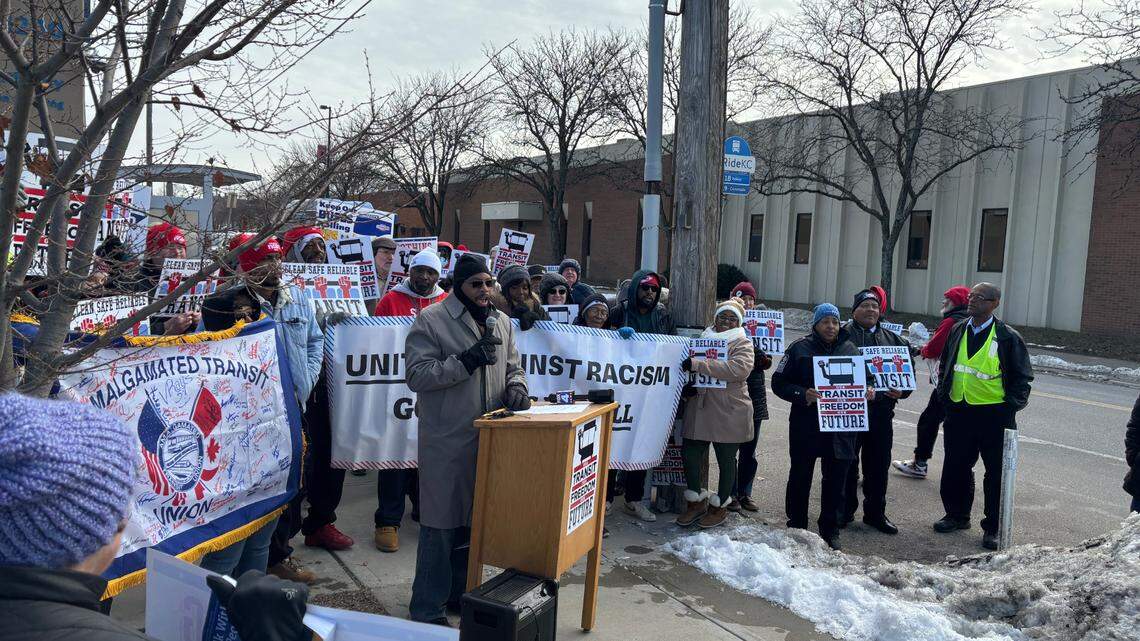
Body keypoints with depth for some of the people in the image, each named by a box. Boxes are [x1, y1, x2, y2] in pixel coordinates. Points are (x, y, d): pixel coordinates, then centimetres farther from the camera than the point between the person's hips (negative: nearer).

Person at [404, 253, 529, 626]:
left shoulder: (501, 322, 12)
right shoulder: (430, 320, -7)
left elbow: (512, 367, 21)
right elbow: (417, 375, -15)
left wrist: (515, 386, -2)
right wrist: (468, 360, -22)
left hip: (489, 438, 6)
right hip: (446, 440, -6)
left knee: (476, 518, 15)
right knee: (441, 523, 0)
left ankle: (461, 591, 32)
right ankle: (427, 609, 15)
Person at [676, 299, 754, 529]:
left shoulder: (742, 344, -4)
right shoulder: (704, 339, 12)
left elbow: (739, 369, -23)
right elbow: (689, 367, 21)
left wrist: (697, 365, -25)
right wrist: (689, 384, -4)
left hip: (729, 413, -4)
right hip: (699, 409, 5)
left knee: (726, 460, 8)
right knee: (689, 454, 5)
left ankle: (720, 506, 26)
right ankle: (696, 502, 24)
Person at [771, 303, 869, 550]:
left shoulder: (851, 350, 8)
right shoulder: (800, 349, -3)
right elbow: (779, 382, -5)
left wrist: (867, 392, -4)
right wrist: (802, 394, -21)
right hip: (805, 426, -2)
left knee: (835, 480, 9)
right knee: (800, 477, 10)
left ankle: (830, 530, 24)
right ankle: (796, 525, 25)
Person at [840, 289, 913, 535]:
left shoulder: (893, 339, 15)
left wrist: (902, 391, -1)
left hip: (881, 412, 4)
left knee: (879, 465, 11)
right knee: (847, 463, 5)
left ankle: (875, 512, 25)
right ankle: (844, 511, 18)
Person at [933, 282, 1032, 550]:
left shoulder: (1008, 337, -5)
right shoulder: (958, 331, 8)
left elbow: (1022, 377, 0)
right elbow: (945, 366, 19)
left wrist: (1011, 408, -7)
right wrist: (944, 396, 10)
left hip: (994, 415, -4)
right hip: (958, 413, 4)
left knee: (997, 473, 3)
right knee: (955, 468, 12)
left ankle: (993, 528, 15)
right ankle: (957, 515, 30)